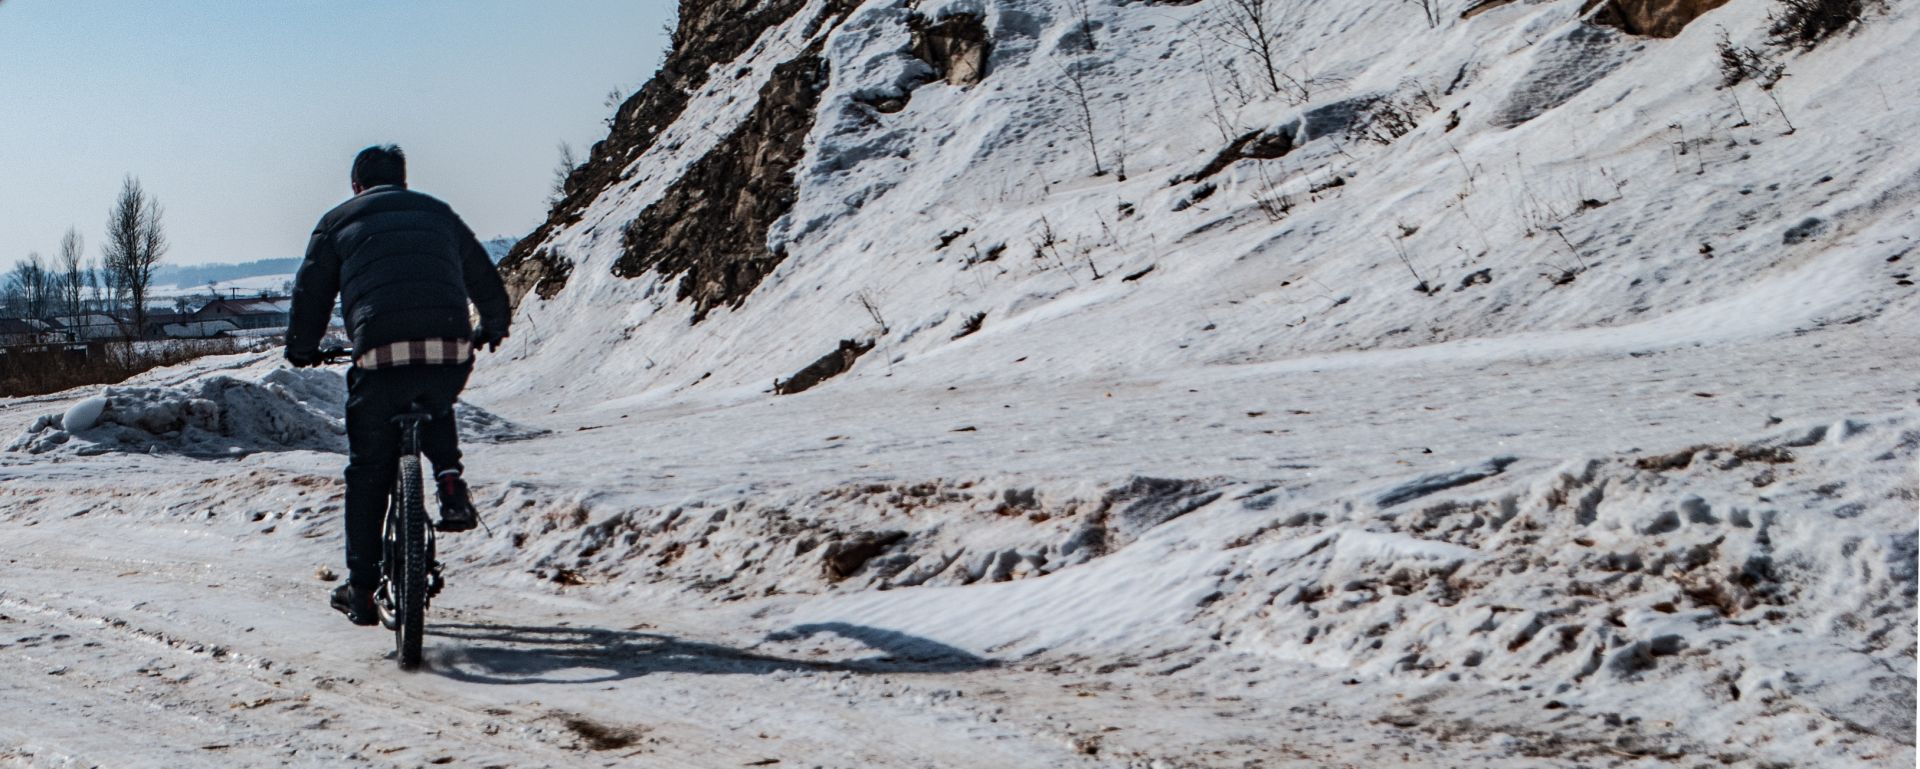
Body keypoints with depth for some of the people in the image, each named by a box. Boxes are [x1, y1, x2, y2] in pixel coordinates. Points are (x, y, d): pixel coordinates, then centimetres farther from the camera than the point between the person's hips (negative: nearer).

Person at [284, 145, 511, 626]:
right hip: (450, 354, 2)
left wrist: (301, 349, 34)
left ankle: (361, 590, 14)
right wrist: (493, 330, 48)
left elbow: (310, 293, 17)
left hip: (381, 357, -2)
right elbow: (485, 279, 31)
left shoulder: (340, 221, 18)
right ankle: (451, 488, 12)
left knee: (368, 471, 12)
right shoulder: (438, 214, 25)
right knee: (436, 409, 36)